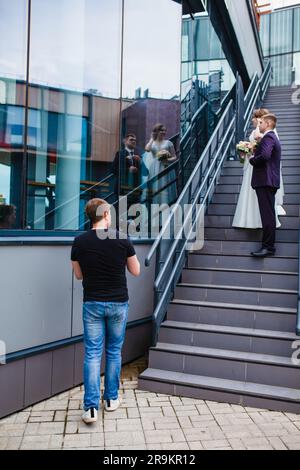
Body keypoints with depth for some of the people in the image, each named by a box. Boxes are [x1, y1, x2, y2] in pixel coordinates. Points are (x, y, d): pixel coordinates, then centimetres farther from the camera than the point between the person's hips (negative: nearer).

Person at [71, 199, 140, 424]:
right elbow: (136, 271, 2)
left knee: (92, 354, 4)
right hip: (118, 303, 0)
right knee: (114, 351, 15)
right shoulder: (122, 239, -9)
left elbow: (79, 275, 6)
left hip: (92, 303, 0)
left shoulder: (80, 242, -6)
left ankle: (91, 407, -1)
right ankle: (111, 399, 25)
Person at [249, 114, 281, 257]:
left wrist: (252, 160, -10)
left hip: (265, 181, -11)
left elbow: (265, 156, -27)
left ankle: (268, 247, -9)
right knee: (269, 214, 14)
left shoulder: (268, 137, -11)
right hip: (269, 181, 11)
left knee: (267, 215, -10)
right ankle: (269, 244, 21)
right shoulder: (273, 137, 22)